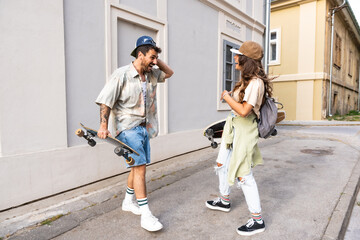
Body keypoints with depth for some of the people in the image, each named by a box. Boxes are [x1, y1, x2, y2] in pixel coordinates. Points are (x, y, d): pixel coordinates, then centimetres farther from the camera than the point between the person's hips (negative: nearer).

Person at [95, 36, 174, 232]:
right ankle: (146, 216, -5)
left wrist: (157, 62, 6)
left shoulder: (151, 74, 8)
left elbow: (169, 73, 24)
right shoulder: (121, 75, -12)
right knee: (140, 167, -13)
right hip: (128, 128, -7)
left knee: (137, 166, 14)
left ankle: (128, 202, 33)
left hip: (144, 127, 8)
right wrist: (104, 125, -22)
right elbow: (105, 101, -12)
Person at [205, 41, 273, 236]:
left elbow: (244, 110, -27)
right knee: (222, 164, 20)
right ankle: (224, 201, 41)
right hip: (232, 125, 10)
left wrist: (226, 96, -15)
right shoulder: (245, 79, 8)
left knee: (243, 175, -5)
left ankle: (257, 220, 12)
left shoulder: (255, 82, -21)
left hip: (244, 129, -10)